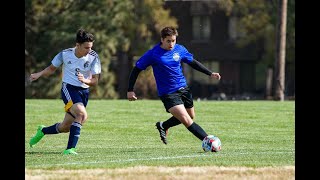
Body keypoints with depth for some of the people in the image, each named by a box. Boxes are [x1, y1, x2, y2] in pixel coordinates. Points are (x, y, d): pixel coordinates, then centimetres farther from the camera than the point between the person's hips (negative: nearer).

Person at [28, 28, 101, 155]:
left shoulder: (93, 57, -8)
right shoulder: (65, 54, -9)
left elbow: (95, 81, -5)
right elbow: (52, 68, 9)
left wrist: (85, 80, -27)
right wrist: (39, 74, -9)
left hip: (84, 91, 3)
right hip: (68, 88, -3)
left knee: (65, 127, 8)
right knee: (82, 114, -30)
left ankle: (43, 131, 39)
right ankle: (70, 148, -26)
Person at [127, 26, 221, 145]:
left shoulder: (179, 49, 0)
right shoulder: (153, 54, -13)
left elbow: (193, 63, 16)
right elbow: (136, 69, -6)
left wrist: (210, 73, 11)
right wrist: (130, 90, -9)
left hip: (183, 88, 6)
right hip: (168, 94, -6)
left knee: (191, 117, 19)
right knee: (186, 120, -19)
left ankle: (163, 126, 37)